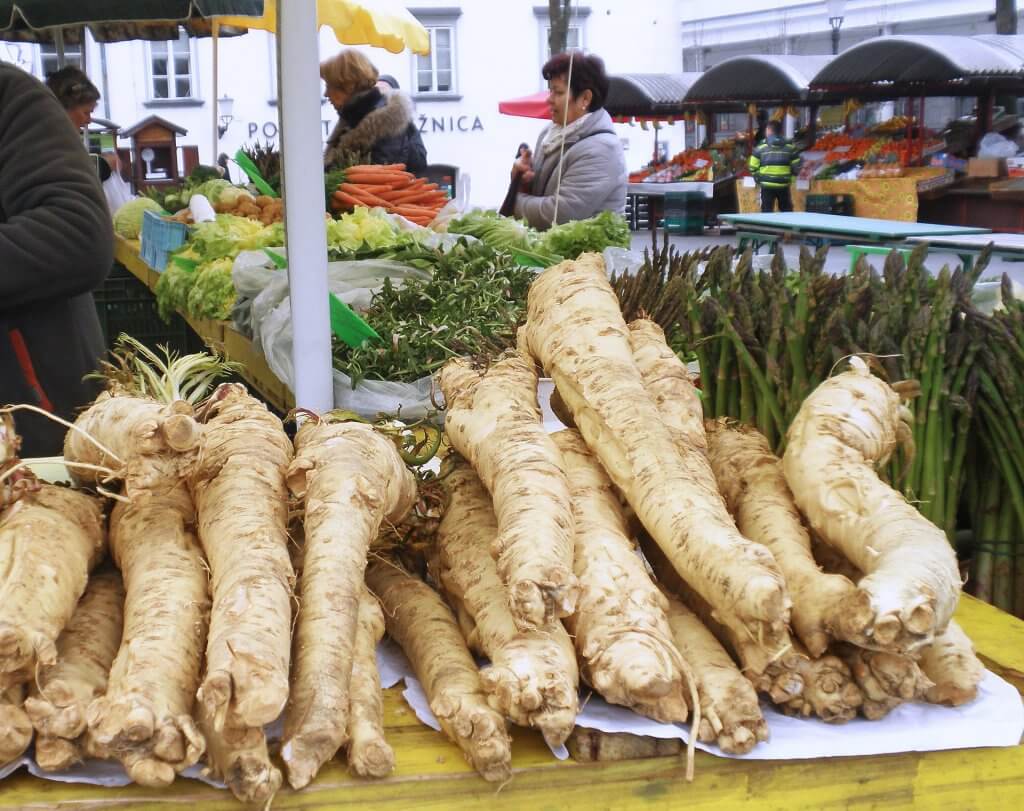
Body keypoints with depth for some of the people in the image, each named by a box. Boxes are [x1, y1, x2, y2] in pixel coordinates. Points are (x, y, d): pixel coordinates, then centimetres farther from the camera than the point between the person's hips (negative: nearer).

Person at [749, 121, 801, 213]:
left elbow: (753, 167, -4)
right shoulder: (789, 147, 4)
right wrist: (790, 179, 16)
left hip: (767, 186, -2)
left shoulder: (760, 147, -3)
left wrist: (758, 180, 11)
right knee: (787, 212, 12)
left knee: (767, 212, 5)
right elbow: (796, 166, 3)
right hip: (784, 186, 2)